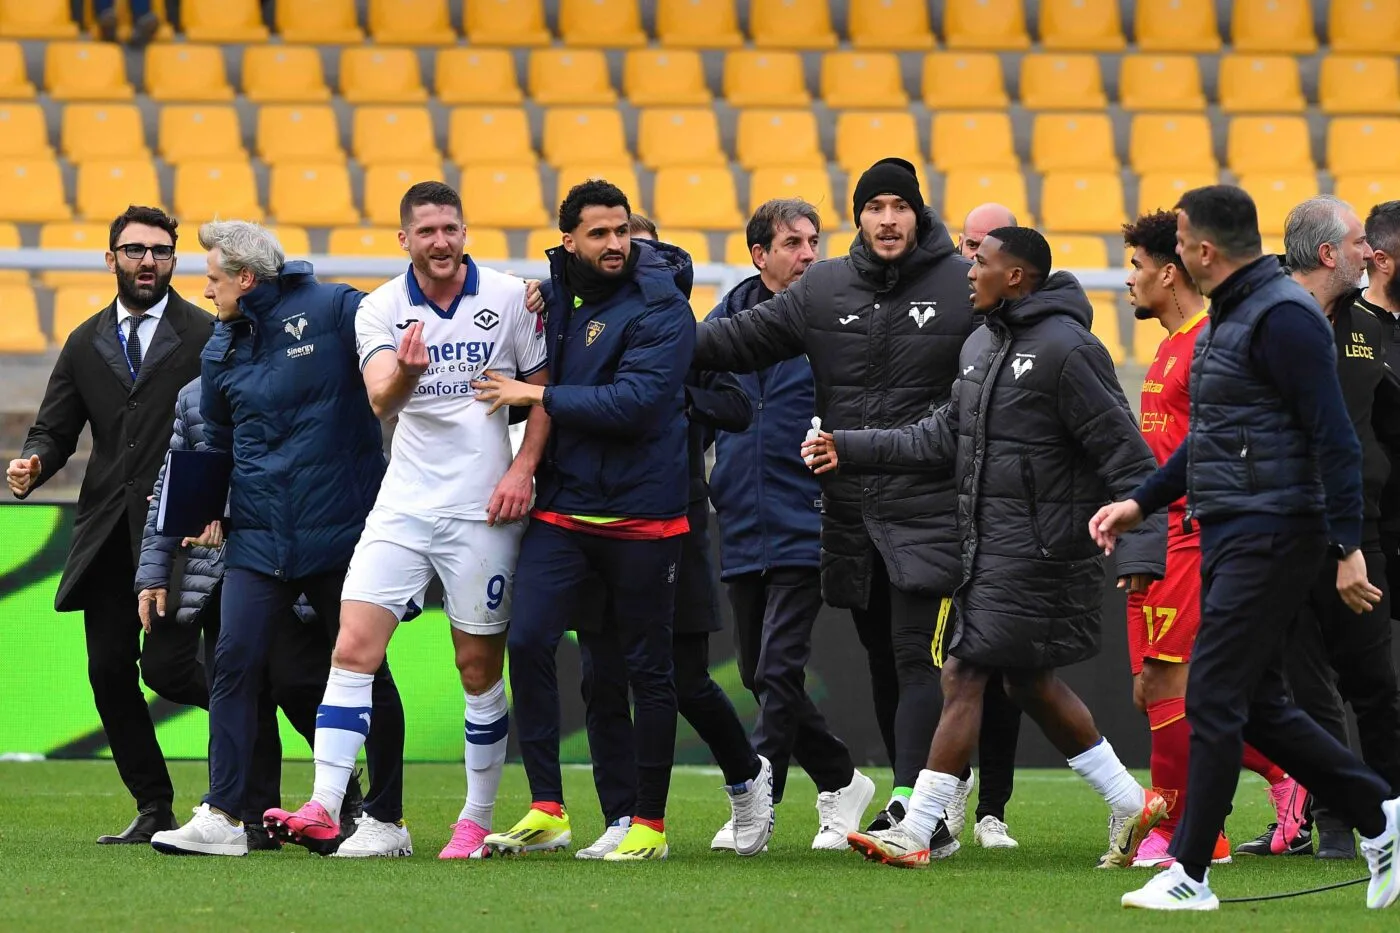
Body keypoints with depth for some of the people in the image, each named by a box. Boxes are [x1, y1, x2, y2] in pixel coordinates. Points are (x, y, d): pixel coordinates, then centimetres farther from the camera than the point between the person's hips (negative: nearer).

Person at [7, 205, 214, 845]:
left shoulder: (207, 337, -1)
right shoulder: (86, 344, 14)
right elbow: (55, 428, 15)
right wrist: (34, 464, -8)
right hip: (105, 536, 5)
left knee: (166, 667, -12)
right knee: (109, 672, 2)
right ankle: (153, 811, 12)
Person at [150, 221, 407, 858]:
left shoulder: (334, 311, -6)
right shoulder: (223, 350, 12)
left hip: (341, 530, -4)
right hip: (257, 536, 4)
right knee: (234, 662, -9)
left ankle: (386, 820, 15)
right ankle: (222, 817, -10)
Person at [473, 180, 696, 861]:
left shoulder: (660, 308, -10)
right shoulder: (554, 295, 8)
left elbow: (634, 401, -21)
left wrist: (537, 395, -16)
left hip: (640, 514, -5)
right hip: (562, 507, 5)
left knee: (647, 667, 4)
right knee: (527, 641, -9)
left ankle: (650, 823, 12)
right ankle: (546, 811, -4)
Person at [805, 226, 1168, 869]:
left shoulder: (1067, 350, -15)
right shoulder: (981, 345, 13)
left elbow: (1126, 455, -16)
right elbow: (946, 435, 18)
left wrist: (1140, 549, -20)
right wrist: (851, 449, 11)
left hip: (1037, 549, -9)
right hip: (989, 546, 10)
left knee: (965, 673, -9)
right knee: (1029, 681, 15)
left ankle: (918, 832, -7)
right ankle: (1131, 804, 25)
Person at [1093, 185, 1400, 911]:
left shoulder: (1282, 319, -16)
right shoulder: (1229, 316, 15)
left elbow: (1334, 438, -20)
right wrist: (1140, 504, 22)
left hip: (1272, 538, -10)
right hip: (1229, 539, 10)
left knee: (1214, 700, -7)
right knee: (1257, 708, 12)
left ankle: (1189, 873, -2)